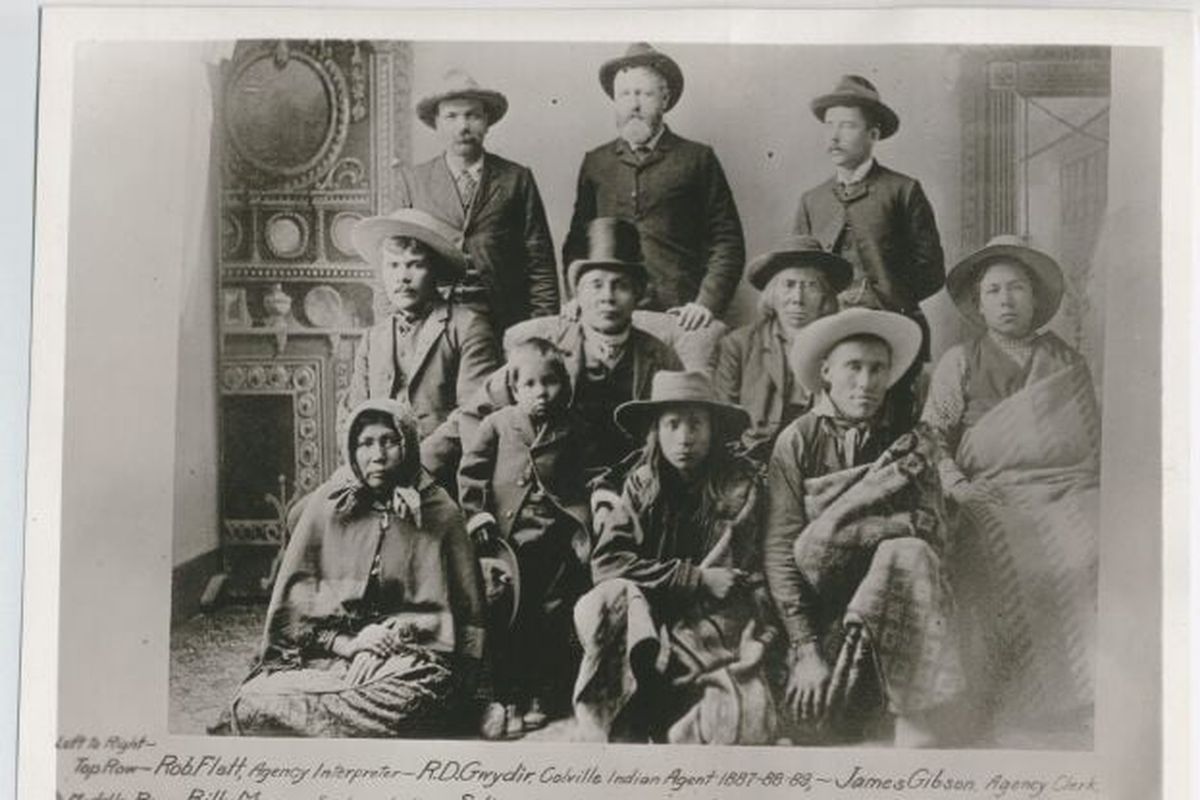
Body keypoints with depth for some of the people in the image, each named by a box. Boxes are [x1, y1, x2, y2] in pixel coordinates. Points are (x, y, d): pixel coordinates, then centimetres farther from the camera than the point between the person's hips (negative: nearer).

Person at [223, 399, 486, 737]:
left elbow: (464, 612, 7)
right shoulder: (326, 505, 9)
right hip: (327, 651, 2)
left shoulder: (440, 515, 4)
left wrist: (401, 633, -8)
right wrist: (345, 644, -9)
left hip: (410, 654, -2)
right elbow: (295, 596, 6)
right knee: (253, 703, -27)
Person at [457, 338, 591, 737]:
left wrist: (580, 525, 3)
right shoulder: (497, 424, 1)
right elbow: (471, 472, 3)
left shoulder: (570, 430, 5)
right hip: (506, 538, -1)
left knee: (554, 620, 7)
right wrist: (477, 515, -3)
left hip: (556, 541, 1)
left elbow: (582, 483, 12)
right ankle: (510, 699, 15)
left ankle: (544, 696, 20)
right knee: (507, 621, 4)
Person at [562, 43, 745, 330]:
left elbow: (727, 242, 5)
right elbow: (577, 240, 18)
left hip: (677, 315, -1)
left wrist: (707, 303, -7)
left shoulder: (698, 159, 8)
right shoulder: (595, 162, 15)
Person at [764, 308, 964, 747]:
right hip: (818, 606, -2)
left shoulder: (912, 444, 7)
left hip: (892, 598, 2)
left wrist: (839, 529, -19)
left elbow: (933, 532, -6)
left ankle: (921, 732, -27)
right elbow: (779, 551, -7)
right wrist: (807, 650, -17)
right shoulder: (797, 441, 0)